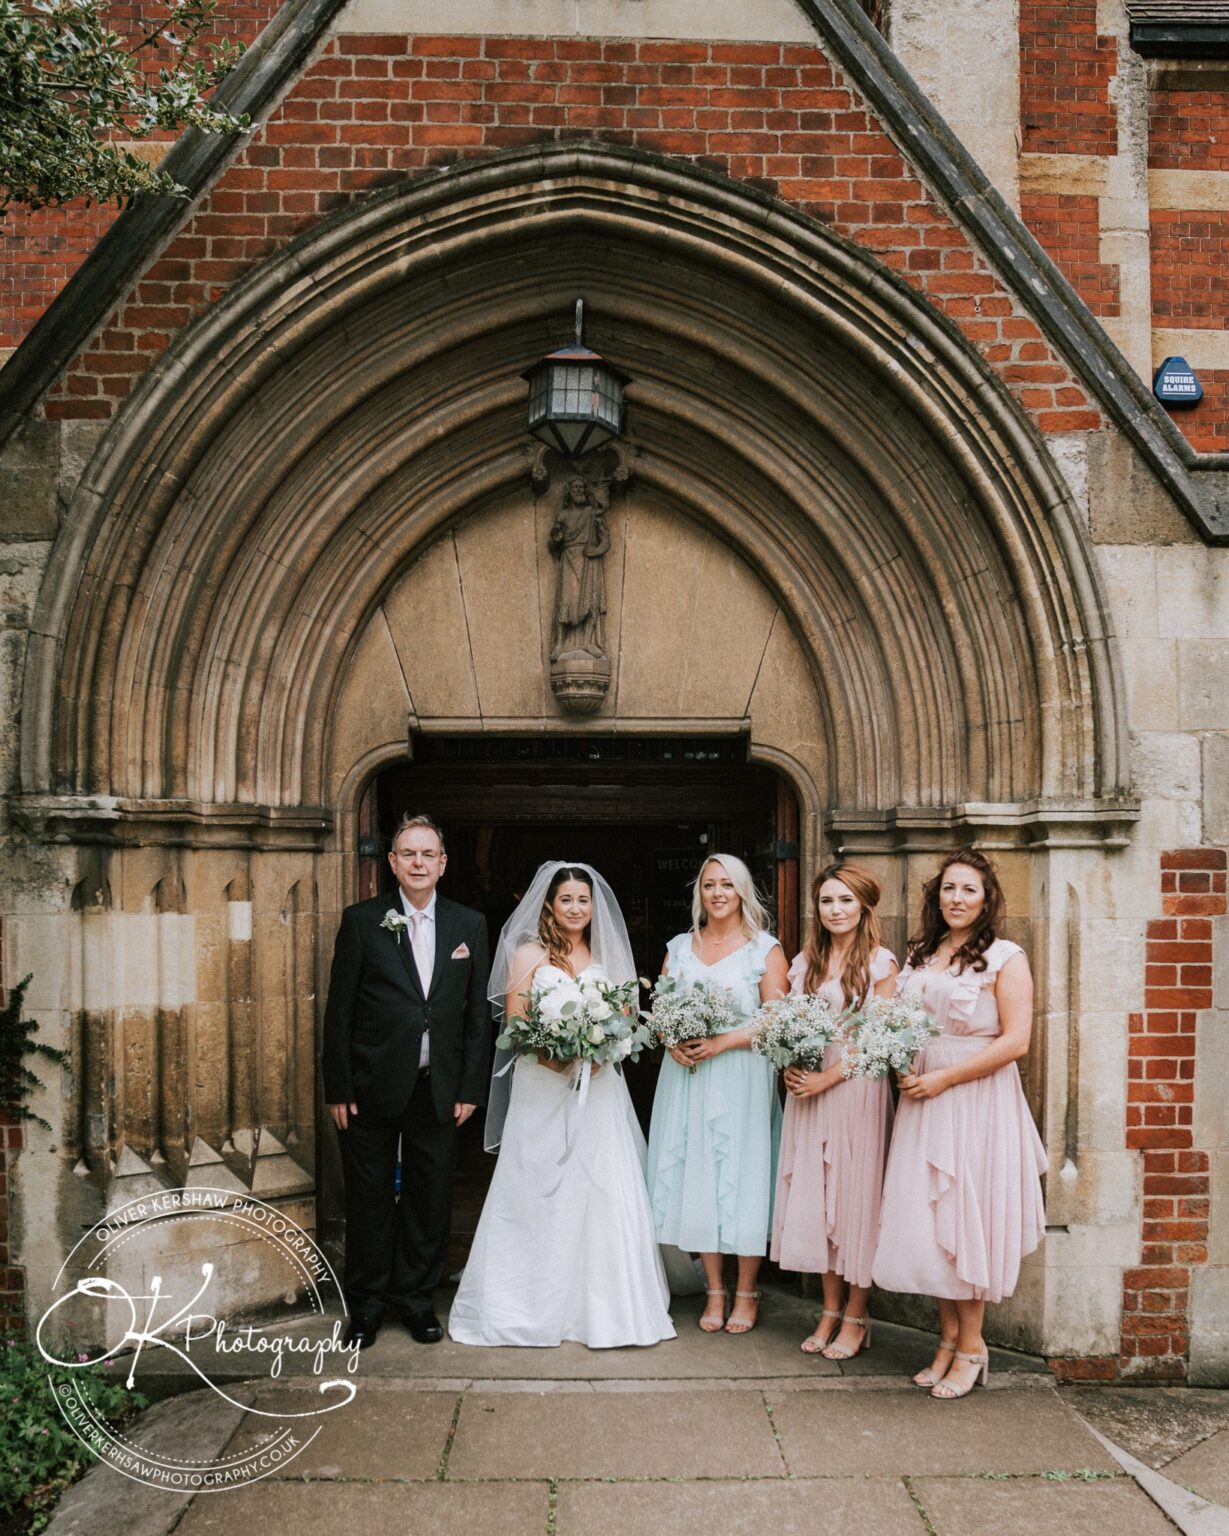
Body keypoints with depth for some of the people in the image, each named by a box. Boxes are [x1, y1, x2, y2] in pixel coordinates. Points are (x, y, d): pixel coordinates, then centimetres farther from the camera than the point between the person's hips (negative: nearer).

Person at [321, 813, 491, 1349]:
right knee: (368, 1200, 9)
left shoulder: (470, 926, 4)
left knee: (431, 1199, 11)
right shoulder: (361, 921, -3)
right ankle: (366, 1304, 26)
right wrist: (337, 1088, -6)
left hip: (439, 1089, 2)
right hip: (372, 1087, -2)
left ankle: (416, 1296, 29)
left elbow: (477, 1014, 5)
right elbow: (339, 1010, -3)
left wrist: (470, 1088, 1)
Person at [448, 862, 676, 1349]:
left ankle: (600, 1306, 8)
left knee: (602, 1193, -2)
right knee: (540, 1195, 0)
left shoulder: (605, 957, 13)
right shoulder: (528, 954, 3)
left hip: (597, 1093, 3)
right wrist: (552, 1053, -18)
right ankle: (538, 1304, 12)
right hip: (542, 1091, -2)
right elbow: (514, 1025, -2)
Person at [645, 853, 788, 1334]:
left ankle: (746, 1293, 15)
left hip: (741, 1078, -3)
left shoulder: (765, 949, 0)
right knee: (695, 1176, 5)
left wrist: (723, 1042, -16)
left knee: (742, 1176, 0)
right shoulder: (679, 947, 12)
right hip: (685, 1075, 4)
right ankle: (714, 1291, 17)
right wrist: (672, 1042, -7)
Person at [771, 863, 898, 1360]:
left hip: (856, 1089, -5)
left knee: (855, 1199, 1)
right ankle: (830, 1311, 20)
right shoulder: (805, 962, 11)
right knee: (813, 1202, 8)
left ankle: (855, 1319, 13)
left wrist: (829, 1077, -15)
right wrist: (790, 1067, -4)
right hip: (807, 1089, 5)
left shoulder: (879, 962, -5)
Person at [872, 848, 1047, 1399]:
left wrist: (942, 1079, -15)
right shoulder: (920, 955, 11)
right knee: (926, 1221, 7)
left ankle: (972, 1345, 15)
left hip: (977, 1101, -5)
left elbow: (1015, 1041, -13)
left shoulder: (1004, 958, -6)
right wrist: (903, 1070, 1)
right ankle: (948, 1337, 22)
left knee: (966, 1218, 1)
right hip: (921, 1100, 5)